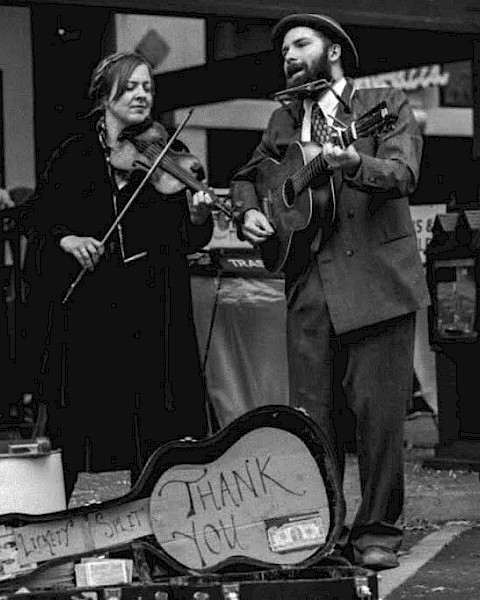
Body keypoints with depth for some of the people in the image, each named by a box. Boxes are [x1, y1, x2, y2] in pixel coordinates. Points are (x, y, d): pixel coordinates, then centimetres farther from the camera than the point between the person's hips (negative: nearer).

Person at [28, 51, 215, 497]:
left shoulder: (170, 157, 5)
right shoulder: (74, 155, 7)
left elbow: (190, 241, 3)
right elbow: (40, 216, 11)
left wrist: (199, 215, -17)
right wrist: (67, 239, -8)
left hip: (152, 305, 0)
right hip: (85, 301, 0)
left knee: (150, 421, -2)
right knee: (78, 414, 4)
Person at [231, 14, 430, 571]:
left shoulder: (386, 106, 3)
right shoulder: (283, 120, 17)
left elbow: (403, 174, -13)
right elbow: (248, 176, 29)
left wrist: (354, 162, -33)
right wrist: (249, 212, 7)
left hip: (376, 281, -4)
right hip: (309, 286, 4)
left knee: (378, 413, -4)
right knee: (311, 416, 4)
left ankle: (376, 531, 7)